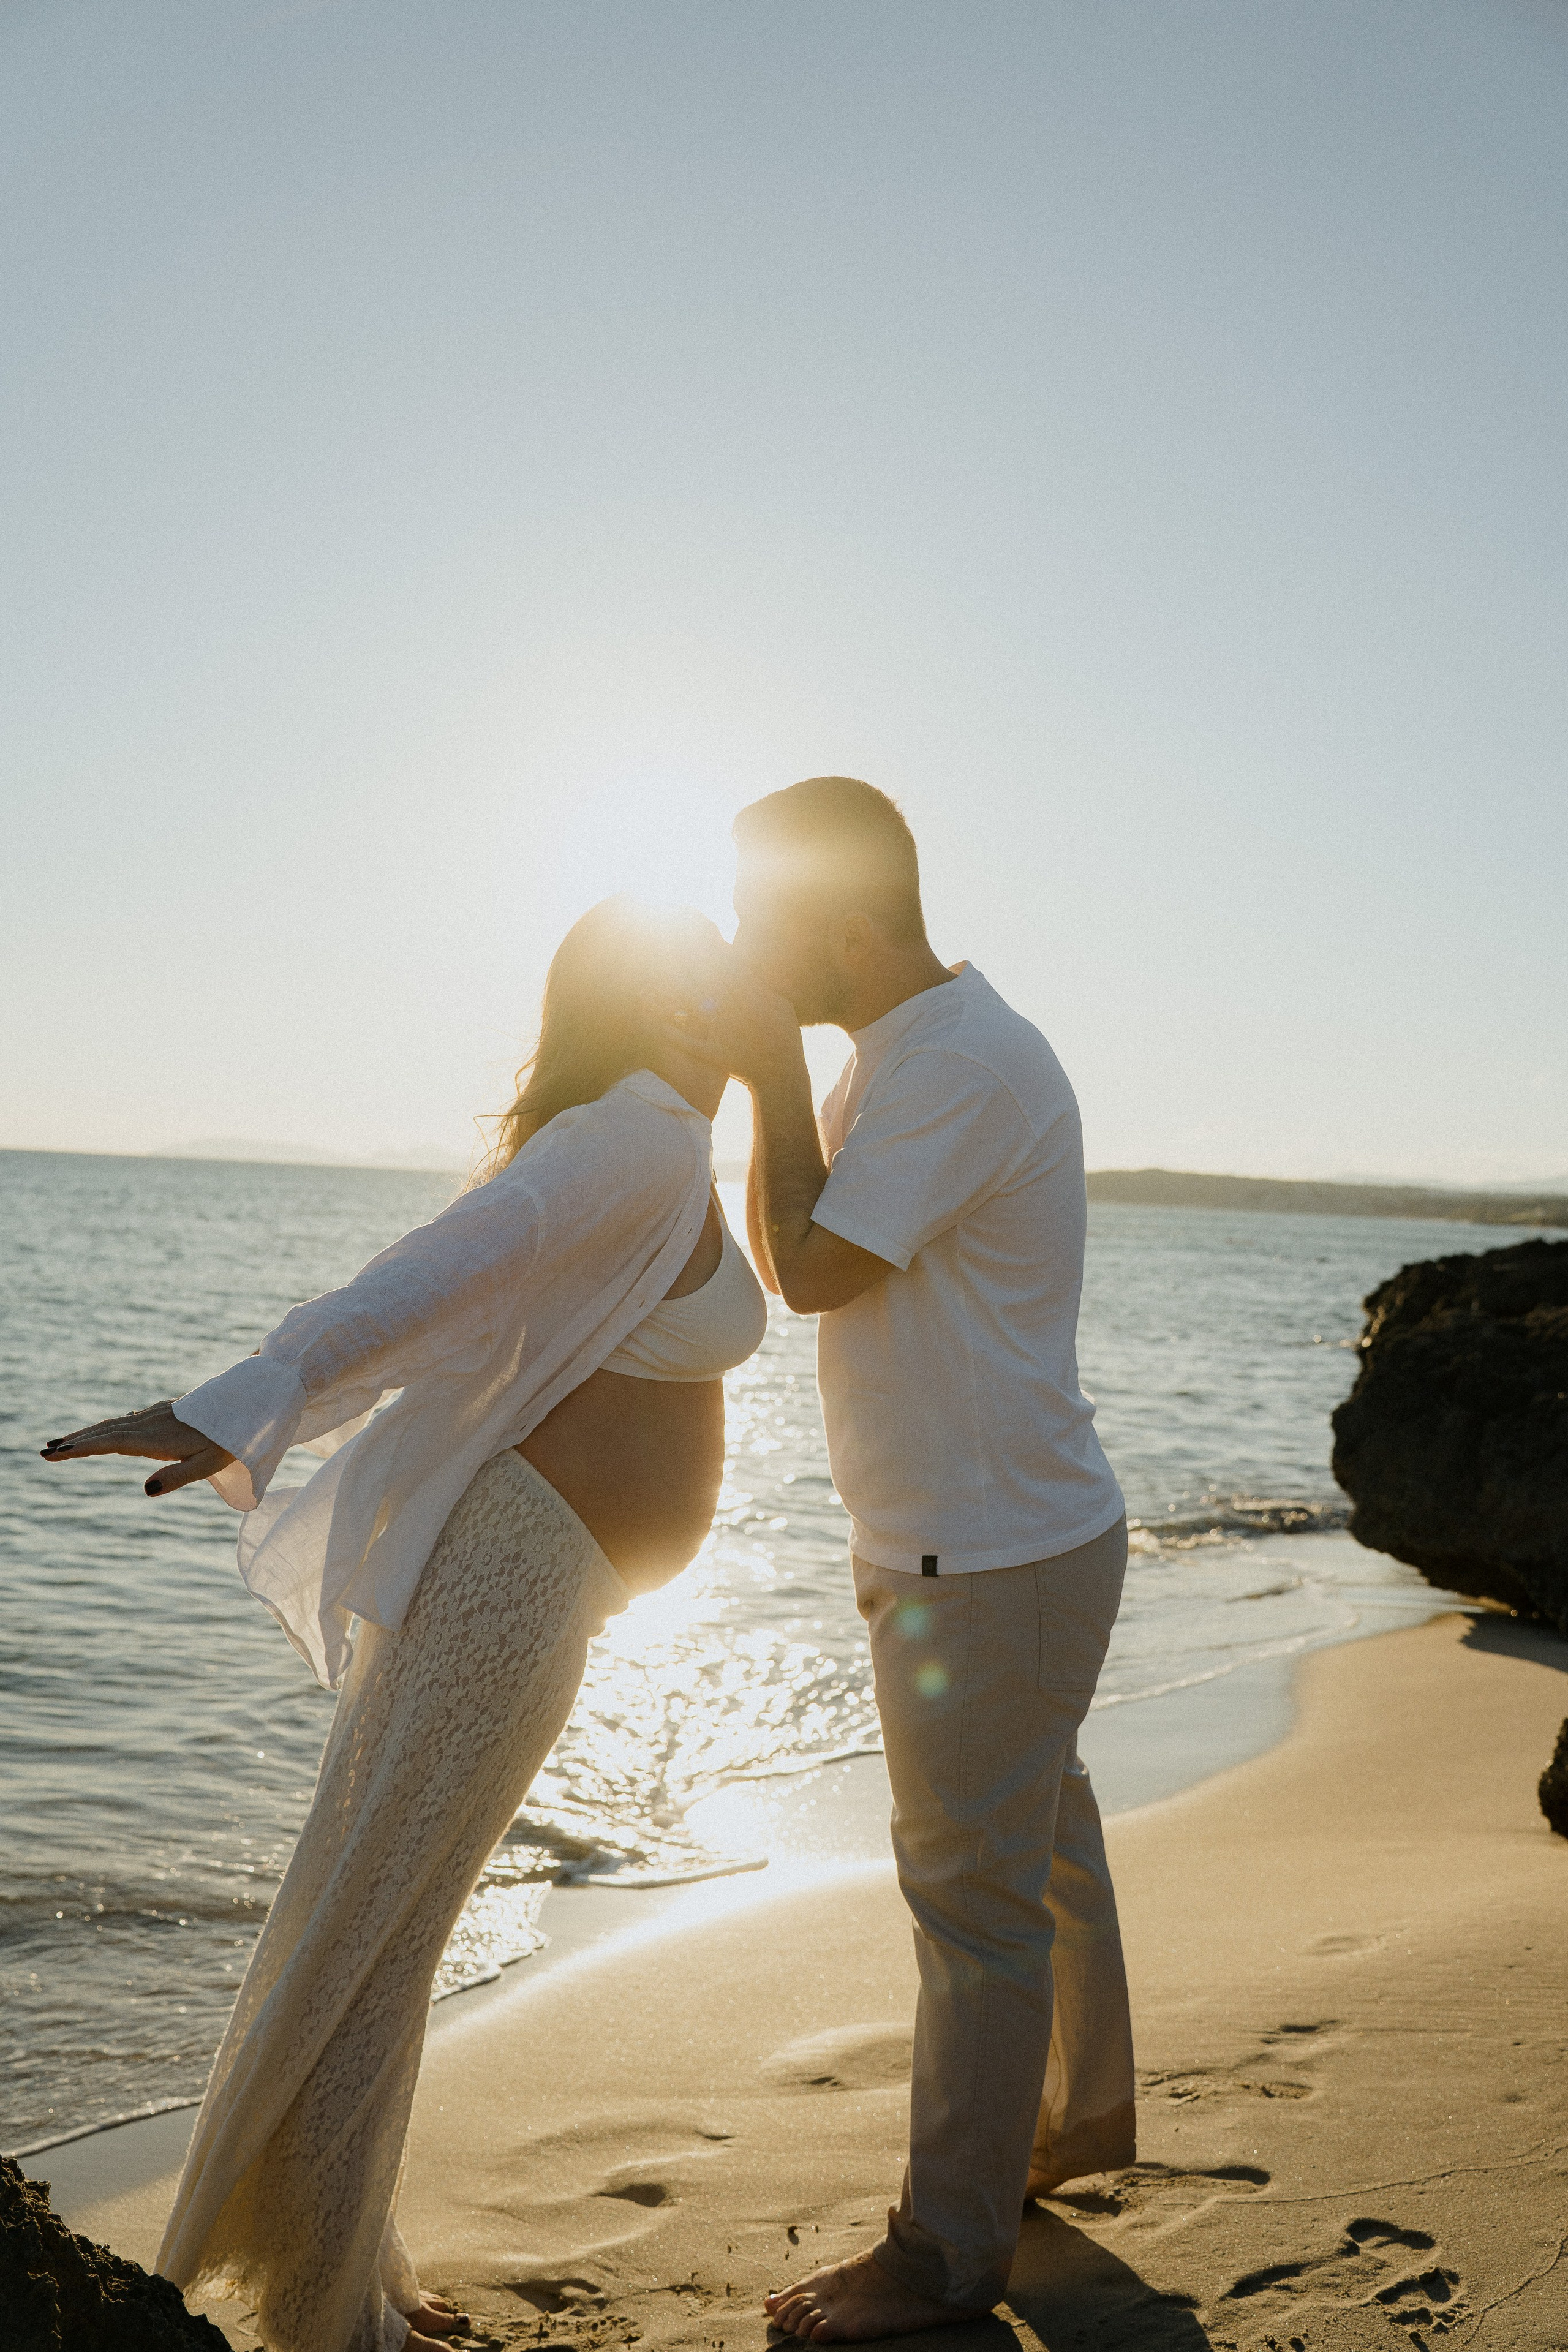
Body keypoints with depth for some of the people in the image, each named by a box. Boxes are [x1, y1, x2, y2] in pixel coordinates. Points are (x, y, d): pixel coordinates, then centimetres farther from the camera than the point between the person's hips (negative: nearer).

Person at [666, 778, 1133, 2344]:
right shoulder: (903, 1049, 11)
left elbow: (810, 1270, -21)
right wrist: (753, 1068, 0)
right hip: (987, 1531, 10)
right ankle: (1079, 2113, 43)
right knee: (1041, 1848, 24)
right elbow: (789, 1255, 11)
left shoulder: (960, 1064, -22)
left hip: (994, 1552, -10)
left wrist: (776, 1071, -13)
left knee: (975, 1891, 2)